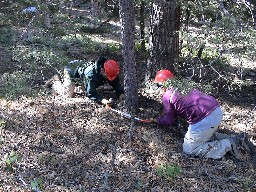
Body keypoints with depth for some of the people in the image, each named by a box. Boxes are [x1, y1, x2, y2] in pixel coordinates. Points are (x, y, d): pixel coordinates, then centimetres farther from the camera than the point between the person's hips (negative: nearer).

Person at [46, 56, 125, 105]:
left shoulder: (110, 72, -29)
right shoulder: (91, 73, -47)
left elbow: (116, 84, -20)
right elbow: (90, 93, -44)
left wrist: (121, 94, -40)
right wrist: (103, 100, -58)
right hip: (71, 69, -7)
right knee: (68, 94, -17)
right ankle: (55, 81, 10)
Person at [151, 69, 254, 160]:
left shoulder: (167, 96, 1)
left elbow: (168, 121, 8)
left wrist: (157, 120, 29)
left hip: (205, 119, -9)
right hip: (217, 111, 9)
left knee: (189, 149, 4)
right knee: (207, 135, 32)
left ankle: (227, 145, -4)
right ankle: (236, 139, 15)